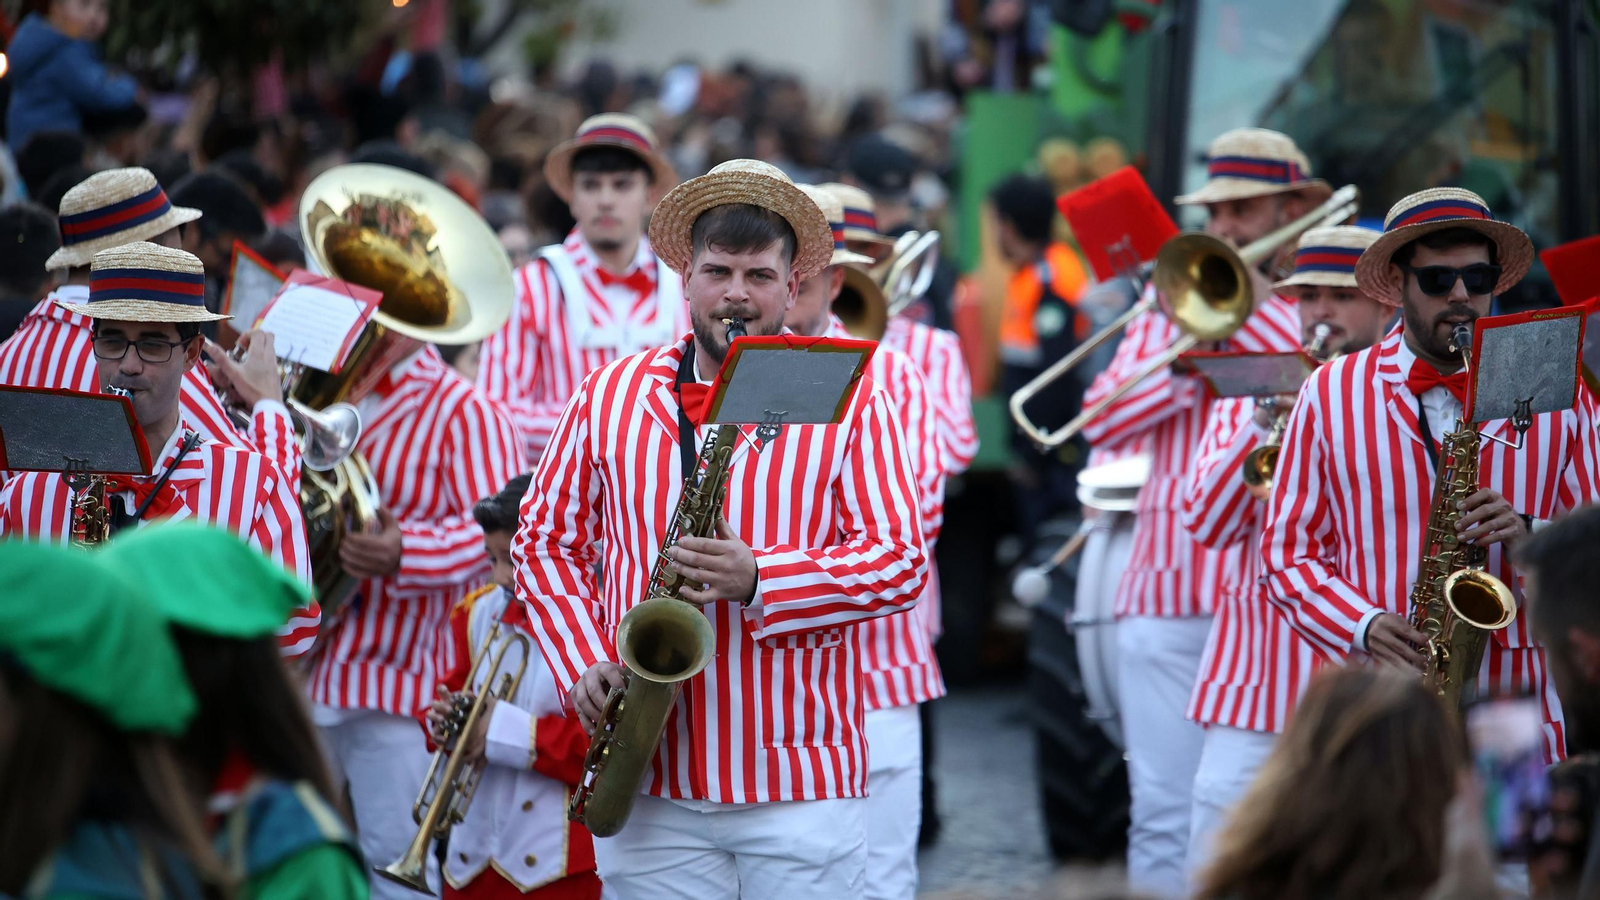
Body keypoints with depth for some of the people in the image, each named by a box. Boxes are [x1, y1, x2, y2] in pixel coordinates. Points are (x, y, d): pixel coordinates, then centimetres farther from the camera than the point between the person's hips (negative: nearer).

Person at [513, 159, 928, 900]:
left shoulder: (849, 403, 3)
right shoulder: (610, 394, 10)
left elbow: (900, 558, -4)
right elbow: (545, 540, 14)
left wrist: (760, 581, -18)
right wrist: (584, 664, -2)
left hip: (804, 783, -2)